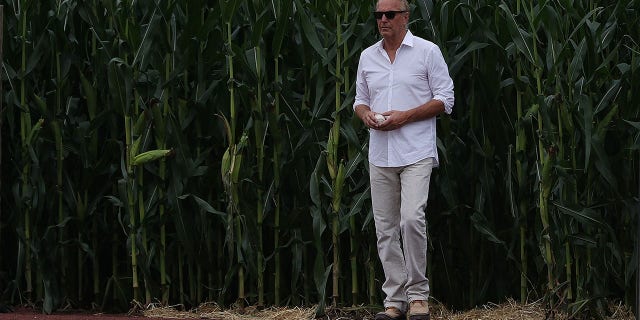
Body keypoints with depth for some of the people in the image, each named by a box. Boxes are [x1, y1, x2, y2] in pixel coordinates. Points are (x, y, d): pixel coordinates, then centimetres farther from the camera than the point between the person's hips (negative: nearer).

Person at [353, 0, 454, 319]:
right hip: (380, 156, 5)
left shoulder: (427, 51, -1)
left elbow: (445, 100, -3)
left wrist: (404, 116, -14)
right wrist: (366, 114, -3)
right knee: (386, 229, 4)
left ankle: (417, 294, -7)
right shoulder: (367, 57, 14)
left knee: (411, 218, -20)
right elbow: (360, 100, 21)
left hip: (416, 153, -5)